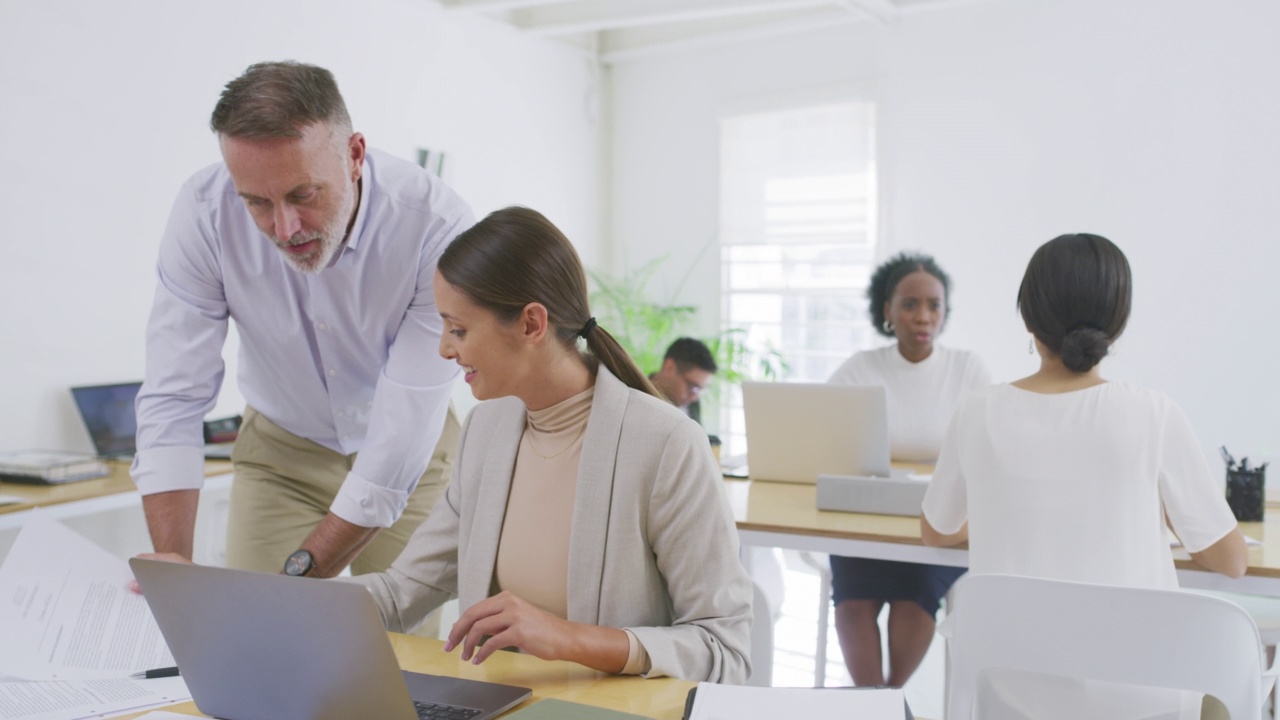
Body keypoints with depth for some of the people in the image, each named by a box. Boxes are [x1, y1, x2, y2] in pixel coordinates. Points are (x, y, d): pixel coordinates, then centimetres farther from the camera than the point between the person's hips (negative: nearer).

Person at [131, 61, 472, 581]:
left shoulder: (437, 226, -31)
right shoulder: (204, 211, -22)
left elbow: (401, 439, -29)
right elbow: (173, 398, -19)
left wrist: (295, 579, -28)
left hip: (405, 456, -1)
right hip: (281, 448, 2)